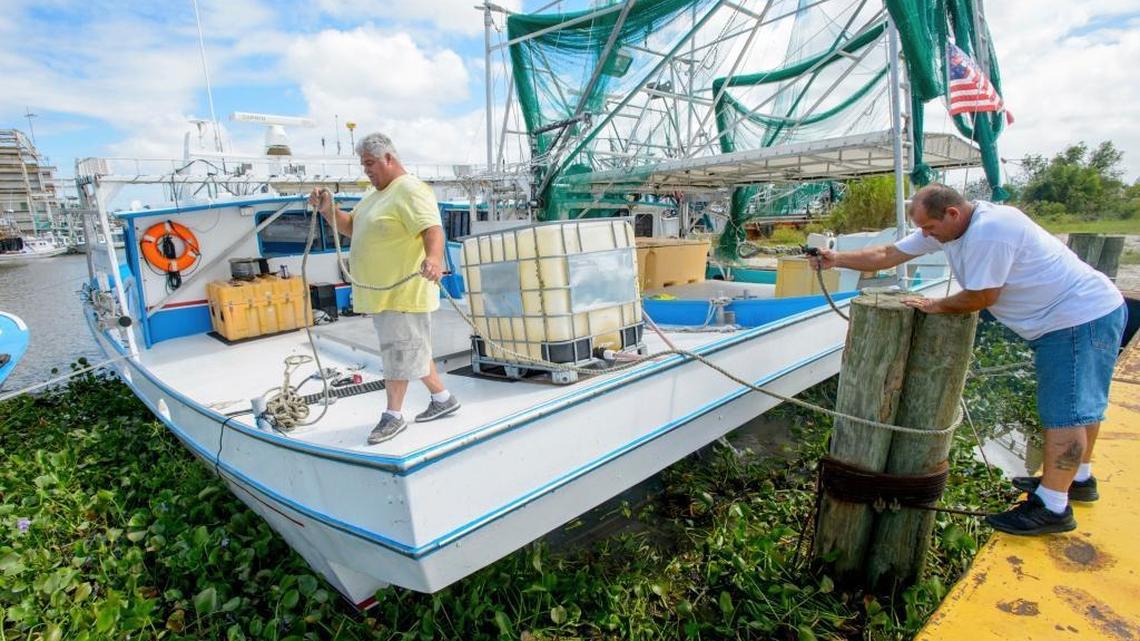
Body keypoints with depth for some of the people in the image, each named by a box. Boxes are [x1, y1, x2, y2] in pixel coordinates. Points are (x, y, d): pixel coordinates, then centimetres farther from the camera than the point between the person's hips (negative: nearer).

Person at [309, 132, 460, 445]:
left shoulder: (410, 191, -15)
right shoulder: (375, 193, 16)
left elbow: (433, 229, -30)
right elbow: (349, 226, 20)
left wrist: (434, 258, -50)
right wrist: (327, 210, 1)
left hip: (403, 292, -10)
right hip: (381, 293, 10)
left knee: (398, 352, 1)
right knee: (413, 349, 17)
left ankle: (393, 416, 14)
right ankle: (443, 399, 30)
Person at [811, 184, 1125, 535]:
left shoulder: (989, 229, -29)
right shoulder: (947, 226, 0)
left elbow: (982, 297, -25)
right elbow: (888, 254, 3)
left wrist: (936, 305, -10)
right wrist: (837, 259, -2)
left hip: (1082, 316, -10)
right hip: (1067, 316, 10)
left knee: (1065, 410, -8)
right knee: (1080, 404, 21)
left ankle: (1052, 508, -1)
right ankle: (1078, 478, 37)